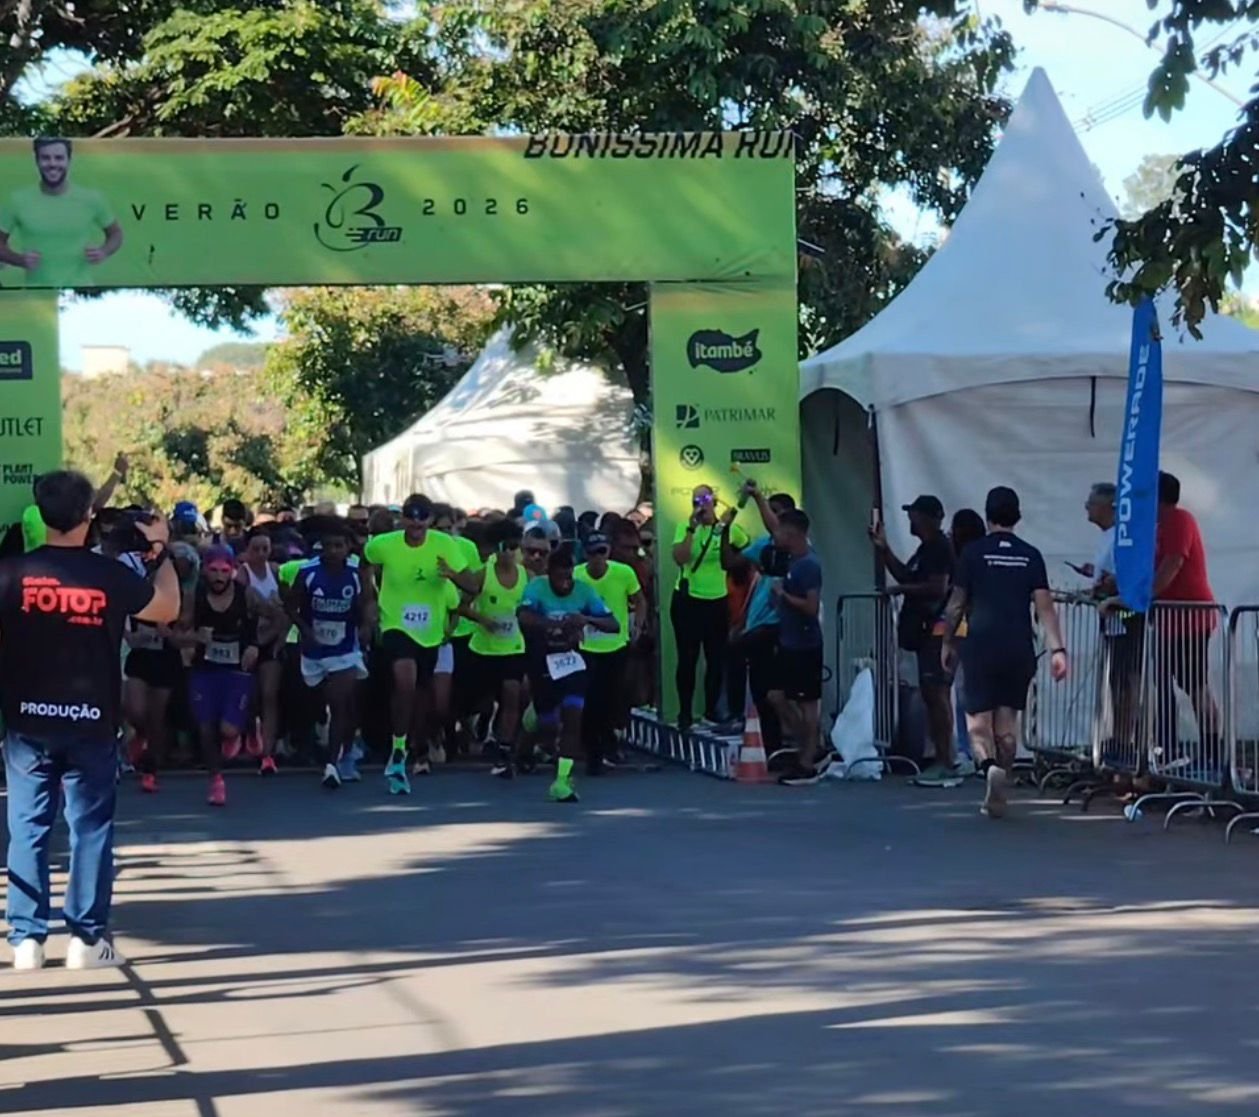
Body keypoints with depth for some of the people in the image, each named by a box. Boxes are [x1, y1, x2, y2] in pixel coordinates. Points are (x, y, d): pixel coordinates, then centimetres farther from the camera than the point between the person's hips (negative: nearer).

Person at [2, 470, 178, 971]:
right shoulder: (110, 574, -7)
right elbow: (167, 609, 9)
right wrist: (159, 549, 19)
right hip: (91, 722, 0)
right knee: (90, 827, 7)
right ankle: (87, 936, 6)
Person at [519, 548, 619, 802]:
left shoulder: (583, 591, -10)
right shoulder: (536, 588, -18)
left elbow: (613, 625, -11)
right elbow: (524, 618, -37)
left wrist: (587, 619, -31)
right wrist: (559, 624, -49)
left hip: (571, 660, 2)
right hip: (543, 662, -2)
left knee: (573, 717, -15)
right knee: (548, 727, 7)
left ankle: (562, 780, -12)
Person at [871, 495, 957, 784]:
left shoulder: (939, 548, -13)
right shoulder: (927, 549, 19)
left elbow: (938, 587, -22)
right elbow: (905, 576, 26)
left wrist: (902, 590, -13)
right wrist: (883, 549, 21)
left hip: (937, 631, -11)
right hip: (926, 632, 11)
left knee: (937, 693, -11)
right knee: (932, 695, 11)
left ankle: (946, 763, -12)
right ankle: (942, 761, 15)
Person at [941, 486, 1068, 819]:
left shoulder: (973, 553, -2)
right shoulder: (1031, 555, 3)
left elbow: (956, 605, 0)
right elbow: (1044, 606, -3)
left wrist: (947, 643, 12)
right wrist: (1057, 649, -3)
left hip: (981, 646, -3)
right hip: (1019, 648, 3)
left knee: (978, 717, 2)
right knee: (1007, 720, 12)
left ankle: (990, 766, -27)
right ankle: (997, 796, 16)